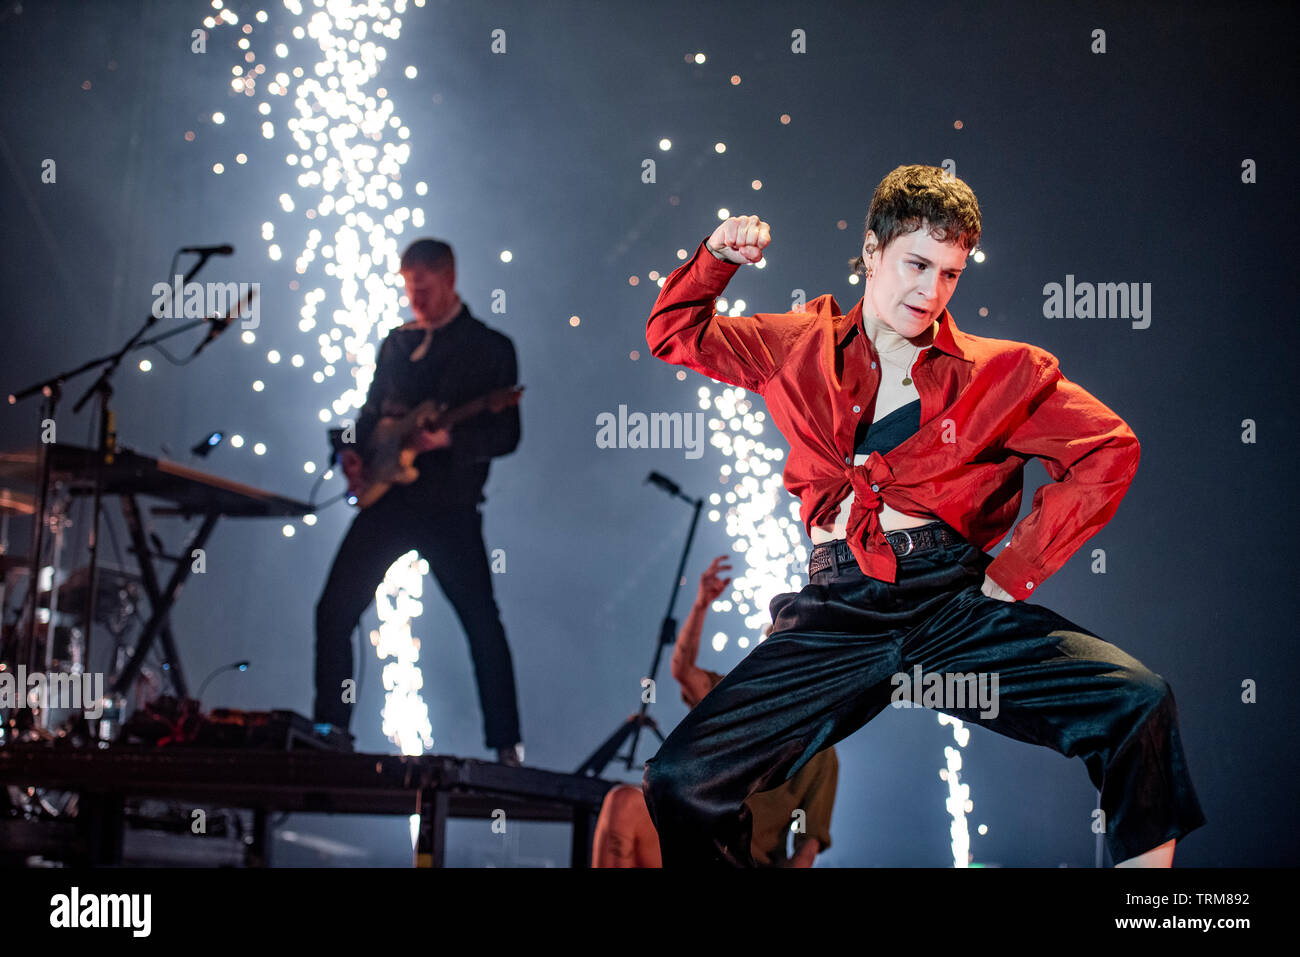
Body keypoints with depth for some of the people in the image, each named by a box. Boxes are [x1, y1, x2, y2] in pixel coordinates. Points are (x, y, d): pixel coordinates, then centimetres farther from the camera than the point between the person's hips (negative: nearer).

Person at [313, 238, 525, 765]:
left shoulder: (490, 347, 0)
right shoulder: (396, 342, 16)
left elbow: (506, 435, -7)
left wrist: (446, 439, -23)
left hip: (449, 506, -5)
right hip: (387, 498, 5)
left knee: (482, 624, -6)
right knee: (334, 611, 0)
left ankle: (507, 746, 1)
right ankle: (329, 731, 11)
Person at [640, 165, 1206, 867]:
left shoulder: (998, 372, 11)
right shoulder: (804, 347, 16)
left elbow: (1108, 450, 8)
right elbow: (675, 332, 28)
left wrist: (1016, 571, 2)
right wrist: (717, 257, 8)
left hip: (955, 602, 0)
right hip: (836, 613, 0)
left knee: (1140, 705, -23)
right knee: (682, 780, -21)